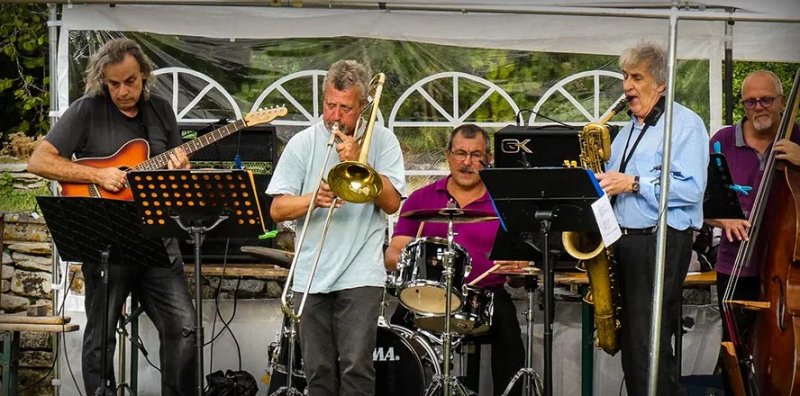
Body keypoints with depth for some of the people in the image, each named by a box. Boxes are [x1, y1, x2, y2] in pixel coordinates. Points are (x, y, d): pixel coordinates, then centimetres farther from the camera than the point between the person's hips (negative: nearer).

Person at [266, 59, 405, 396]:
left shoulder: (382, 141, 4)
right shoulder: (302, 144, 6)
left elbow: (391, 203, -5)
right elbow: (277, 209, 1)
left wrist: (358, 161, -13)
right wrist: (313, 199, -18)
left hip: (360, 275, -2)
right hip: (311, 276, 2)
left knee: (356, 366, -12)